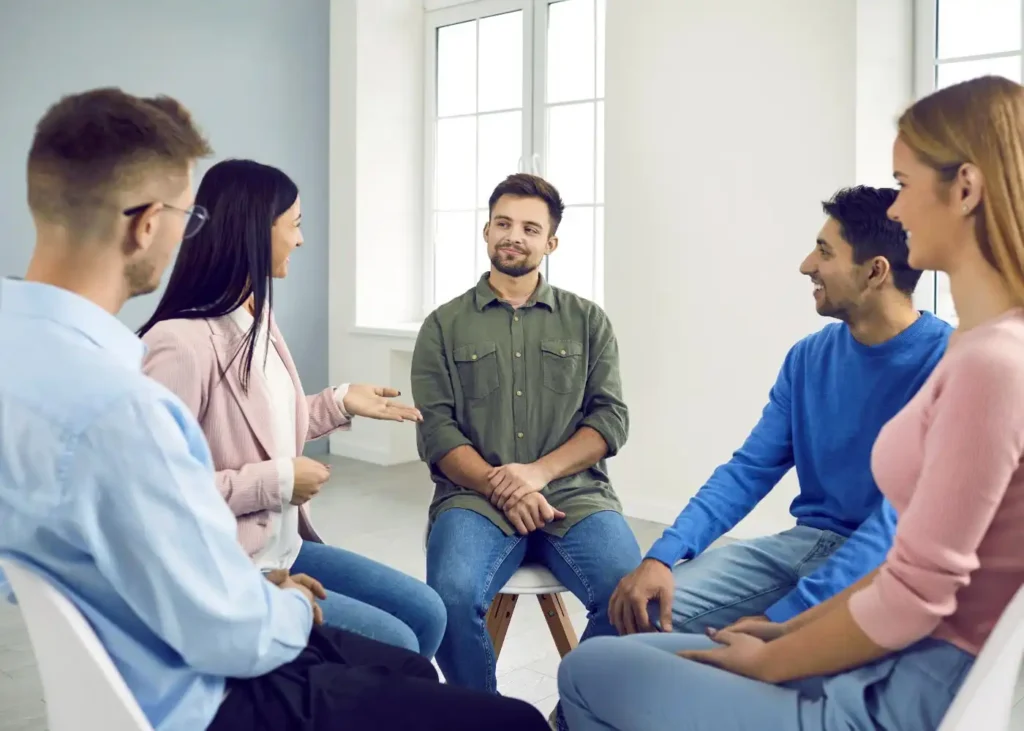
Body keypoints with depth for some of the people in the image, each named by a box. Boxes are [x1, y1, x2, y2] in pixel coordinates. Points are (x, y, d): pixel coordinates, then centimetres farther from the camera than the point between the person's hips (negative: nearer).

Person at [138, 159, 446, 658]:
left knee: (426, 613, 8)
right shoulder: (181, 344, -25)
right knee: (395, 645, -10)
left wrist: (339, 403, 10)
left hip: (282, 549, 9)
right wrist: (277, 481, -23)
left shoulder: (258, 320, 4)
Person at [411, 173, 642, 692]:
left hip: (574, 494, 1)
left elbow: (611, 418, 5)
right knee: (452, 597, -31)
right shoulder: (445, 325, 11)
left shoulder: (588, 320, 14)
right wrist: (499, 488, -13)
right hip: (476, 496, 0)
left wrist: (539, 472, -11)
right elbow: (437, 430, 2)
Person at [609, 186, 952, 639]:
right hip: (807, 542, 6)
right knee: (648, 608, -10)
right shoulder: (808, 358, 6)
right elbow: (749, 469, 3)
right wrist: (662, 555, -12)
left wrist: (782, 618, -28)